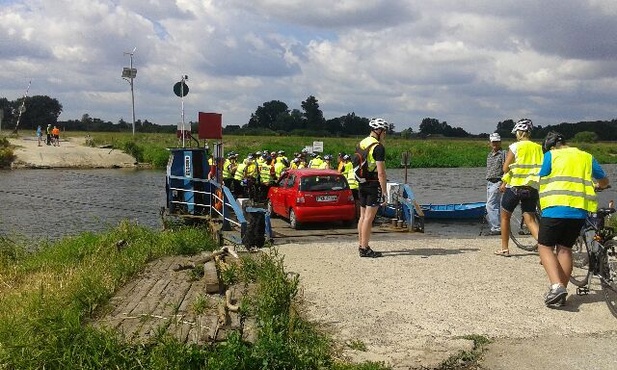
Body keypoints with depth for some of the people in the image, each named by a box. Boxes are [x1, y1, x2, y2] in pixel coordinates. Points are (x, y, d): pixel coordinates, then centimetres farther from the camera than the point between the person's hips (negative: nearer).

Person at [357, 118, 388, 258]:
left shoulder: (361, 144, 12)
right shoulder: (378, 147, -14)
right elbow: (381, 173, -18)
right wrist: (384, 192, -14)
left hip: (362, 184, 8)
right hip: (373, 185, -8)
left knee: (363, 216, 14)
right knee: (369, 217, -5)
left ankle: (361, 246, 20)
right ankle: (365, 249, -3)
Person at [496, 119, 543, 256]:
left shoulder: (515, 146, -7)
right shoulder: (539, 148, 6)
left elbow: (506, 167, -9)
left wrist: (504, 182, 8)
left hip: (514, 187, -4)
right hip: (532, 188, 4)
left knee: (505, 217, 14)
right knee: (530, 219, 5)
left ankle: (504, 249, 19)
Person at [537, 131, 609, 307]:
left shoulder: (551, 155, 4)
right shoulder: (587, 157, 17)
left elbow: (543, 180, 3)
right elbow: (604, 181, 27)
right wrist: (592, 187, 48)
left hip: (555, 208, -5)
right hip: (580, 211, 5)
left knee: (545, 247, 4)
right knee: (565, 249, 14)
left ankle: (556, 286, -16)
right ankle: (561, 292, 11)